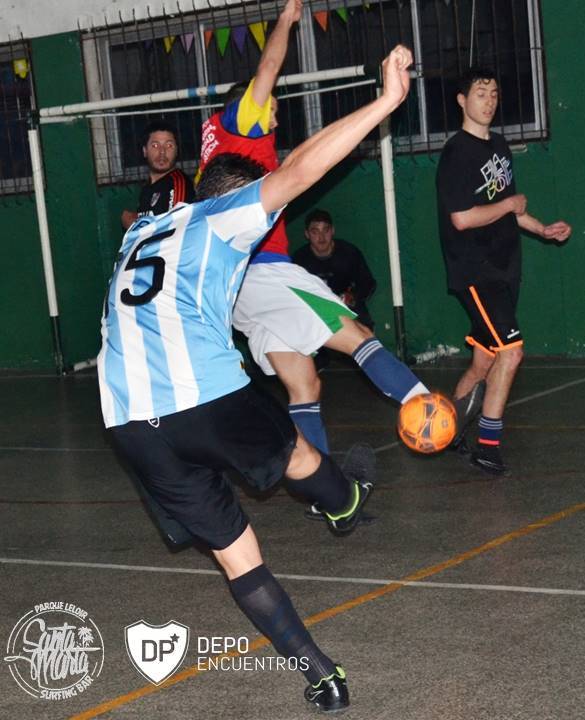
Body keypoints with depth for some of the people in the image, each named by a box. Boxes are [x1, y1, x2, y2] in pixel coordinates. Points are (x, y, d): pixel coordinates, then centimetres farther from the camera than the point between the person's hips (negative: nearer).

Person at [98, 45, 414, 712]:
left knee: (232, 545, 13)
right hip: (209, 401, -6)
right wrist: (385, 102, -1)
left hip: (131, 425, 6)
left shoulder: (140, 232, 26)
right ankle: (344, 502, 58)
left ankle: (319, 675, 14)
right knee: (290, 449, 28)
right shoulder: (219, 217, 9)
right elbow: (300, 168, -2)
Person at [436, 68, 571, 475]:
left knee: (484, 364, 10)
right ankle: (488, 445, -8)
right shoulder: (457, 153, -12)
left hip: (503, 269, 8)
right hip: (475, 271, -8)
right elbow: (462, 218, -20)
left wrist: (544, 230, 15)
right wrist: (510, 205, -10)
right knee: (510, 351, -17)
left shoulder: (499, 146, 14)